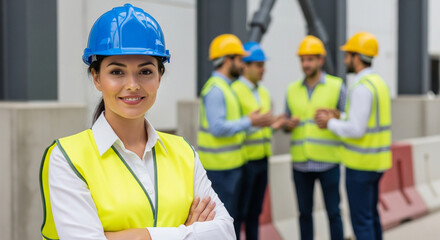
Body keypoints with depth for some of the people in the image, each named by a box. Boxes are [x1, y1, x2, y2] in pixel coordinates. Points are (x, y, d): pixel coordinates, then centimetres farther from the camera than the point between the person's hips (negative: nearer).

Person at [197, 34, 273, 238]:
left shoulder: (226, 87, 17)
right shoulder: (215, 89, -16)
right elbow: (218, 128, -24)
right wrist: (249, 121, -17)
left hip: (232, 163, 10)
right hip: (220, 165, -10)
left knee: (234, 216, 15)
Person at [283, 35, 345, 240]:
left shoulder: (336, 87, -1)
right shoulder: (292, 90, 9)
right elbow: (287, 123, 16)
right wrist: (288, 125, -7)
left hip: (328, 162, -3)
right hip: (300, 162, 3)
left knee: (333, 212, 3)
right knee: (305, 212, 10)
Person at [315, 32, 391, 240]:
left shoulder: (361, 87, -19)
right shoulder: (378, 82, 12)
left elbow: (356, 130, -24)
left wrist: (330, 123, -9)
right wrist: (336, 120, 9)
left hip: (360, 163, -10)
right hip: (377, 161, 10)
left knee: (361, 219, -2)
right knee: (371, 215, 17)